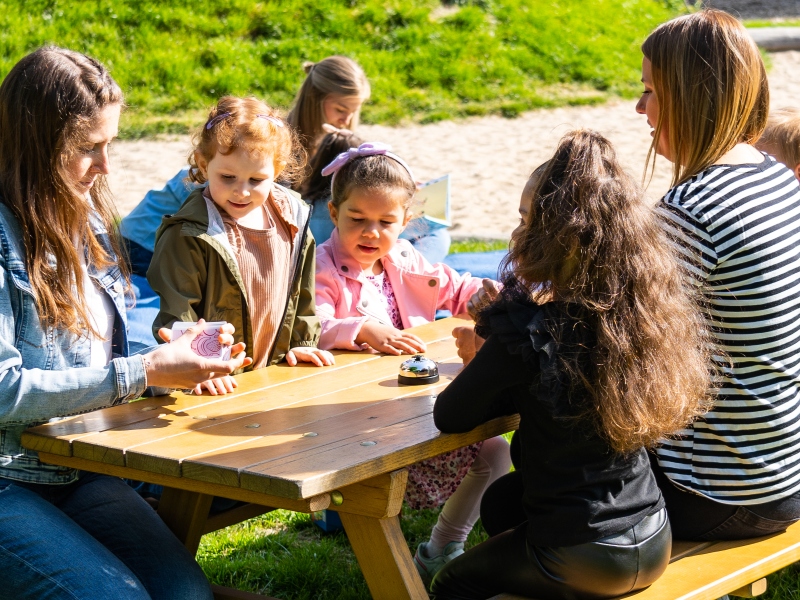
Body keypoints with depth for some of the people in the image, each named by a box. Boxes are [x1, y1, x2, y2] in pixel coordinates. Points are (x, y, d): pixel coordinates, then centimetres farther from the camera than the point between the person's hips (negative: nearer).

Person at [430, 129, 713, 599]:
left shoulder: (529, 334, -24)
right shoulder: (652, 313, -6)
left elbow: (449, 416, -11)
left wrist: (483, 369, 7)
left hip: (580, 562, -6)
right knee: (501, 499, 34)